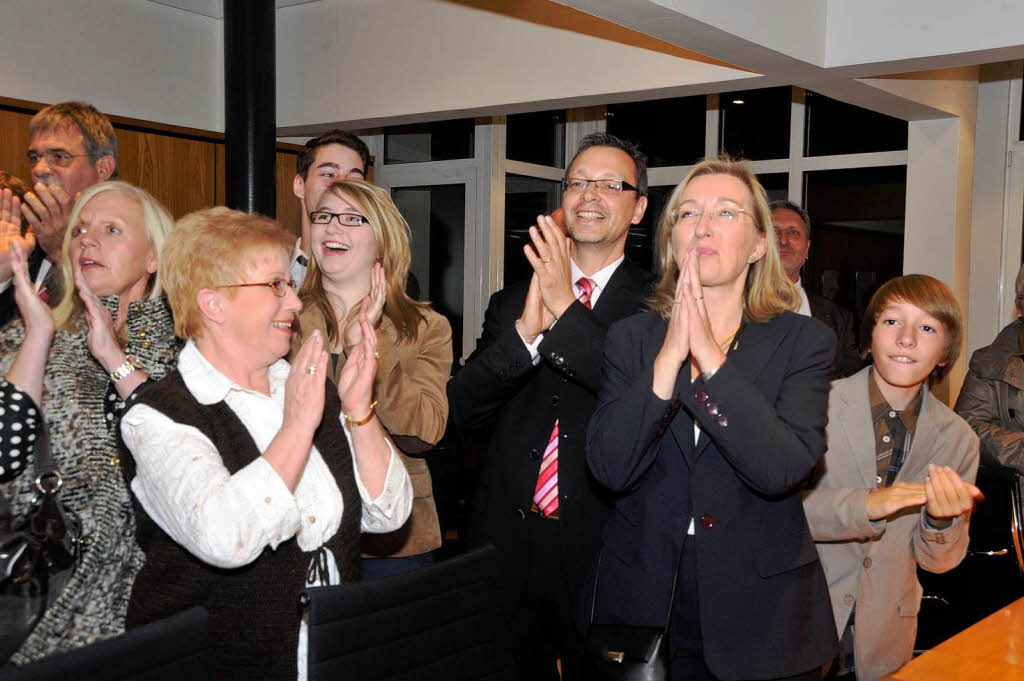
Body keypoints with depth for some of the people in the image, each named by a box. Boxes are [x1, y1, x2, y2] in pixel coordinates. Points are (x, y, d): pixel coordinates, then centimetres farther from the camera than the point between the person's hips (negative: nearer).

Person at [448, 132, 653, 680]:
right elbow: (463, 411, -3)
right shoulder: (511, 302, 8)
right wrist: (525, 330, -18)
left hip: (603, 551, -3)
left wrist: (566, 309, -23)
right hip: (507, 544, 3)